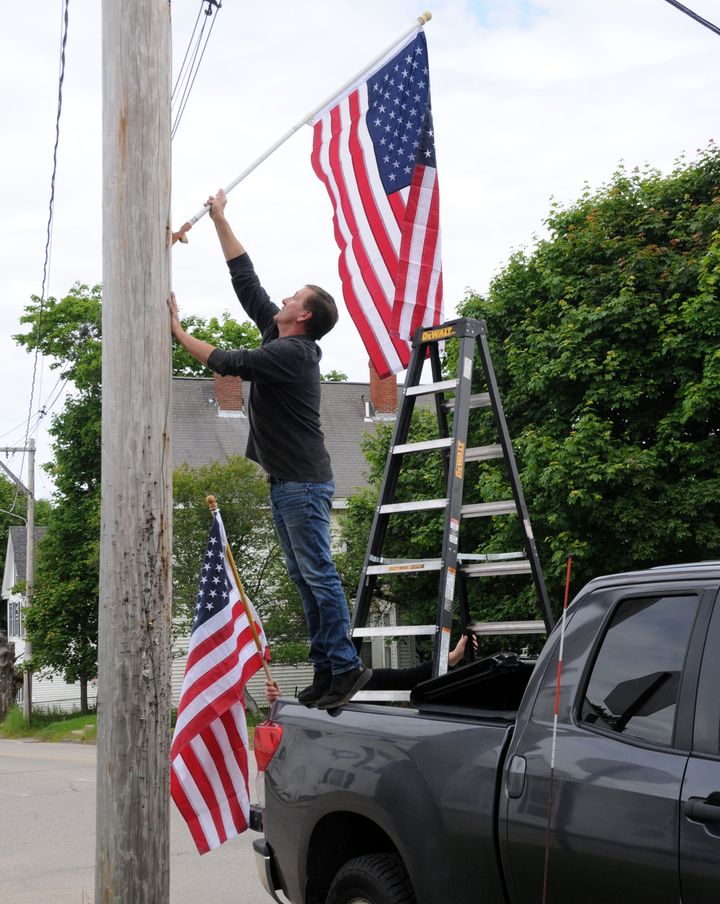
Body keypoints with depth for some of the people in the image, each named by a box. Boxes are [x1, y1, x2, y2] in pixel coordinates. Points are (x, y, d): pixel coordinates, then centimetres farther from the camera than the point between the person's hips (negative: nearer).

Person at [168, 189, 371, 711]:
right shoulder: (278, 337, 11)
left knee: (319, 574, -9)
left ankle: (345, 666, -6)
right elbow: (245, 279, 15)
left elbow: (226, 363, -18)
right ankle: (325, 668, 11)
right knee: (304, 578, 9)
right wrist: (220, 220, 18)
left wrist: (177, 331, -7)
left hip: (304, 485, -10)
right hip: (286, 481, 10)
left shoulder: (291, 353, -15)